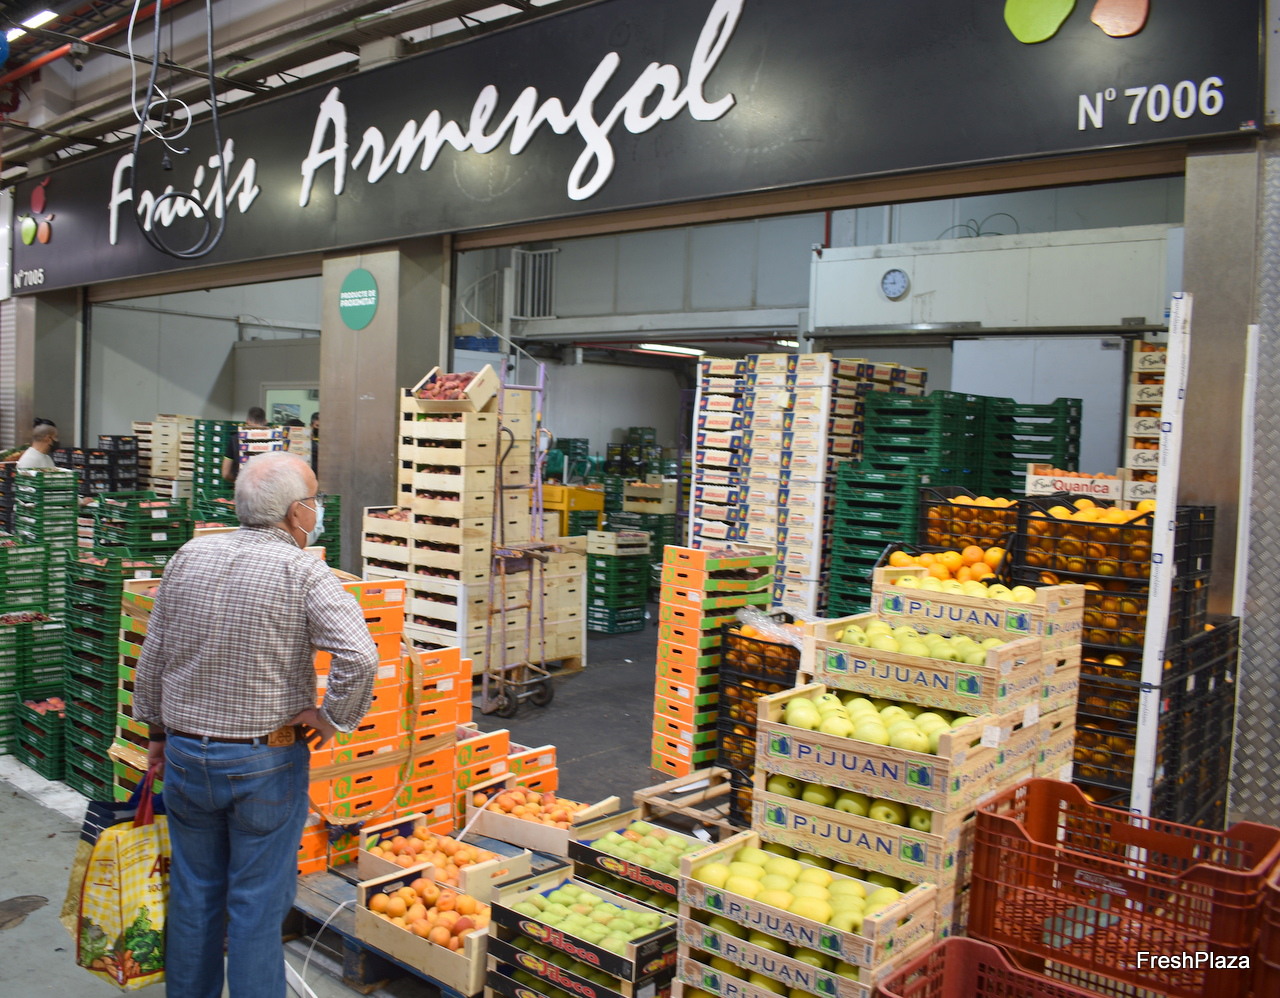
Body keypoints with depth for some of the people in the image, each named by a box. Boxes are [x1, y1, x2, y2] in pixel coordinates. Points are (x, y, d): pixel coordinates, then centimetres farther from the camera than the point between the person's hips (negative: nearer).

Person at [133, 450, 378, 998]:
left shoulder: (188, 557, 1)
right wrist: (333, 717, -13)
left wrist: (158, 732, 19)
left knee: (192, 896, 19)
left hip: (185, 754, 5)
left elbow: (151, 659, 8)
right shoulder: (302, 572, -16)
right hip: (265, 764, -5)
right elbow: (359, 657, -29)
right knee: (257, 905, 7)